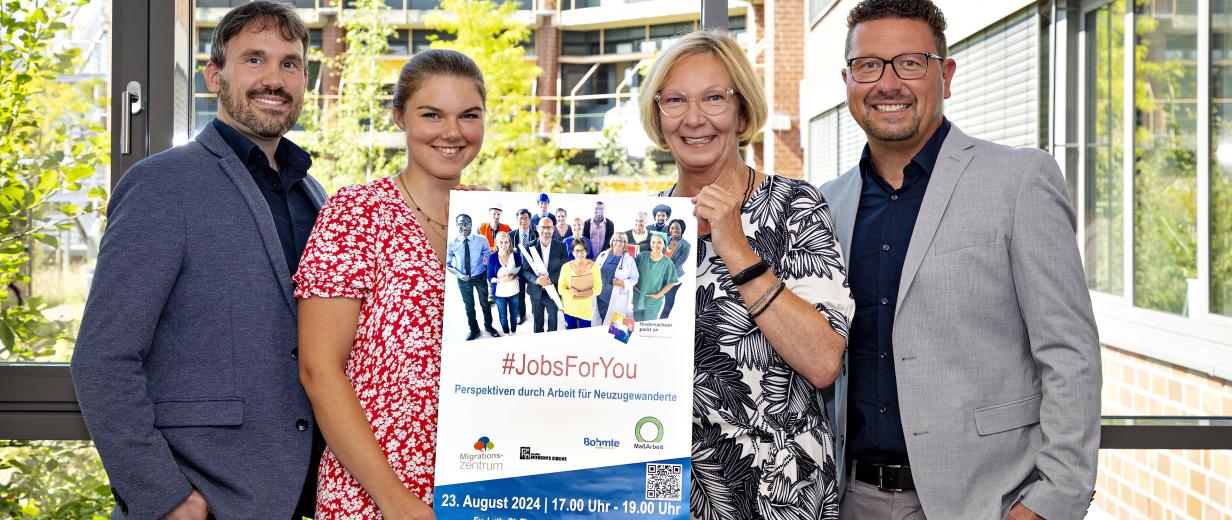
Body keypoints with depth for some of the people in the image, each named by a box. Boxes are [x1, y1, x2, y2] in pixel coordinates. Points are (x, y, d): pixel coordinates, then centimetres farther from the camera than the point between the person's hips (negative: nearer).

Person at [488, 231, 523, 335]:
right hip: (500, 292, -1)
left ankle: (513, 332, 38)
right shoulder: (492, 258, -10)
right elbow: (490, 278, -8)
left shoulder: (516, 255, -7)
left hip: (514, 292, 1)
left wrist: (514, 278, -23)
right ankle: (506, 333, 34)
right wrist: (500, 280, -25)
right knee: (503, 316, 12)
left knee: (514, 315, 16)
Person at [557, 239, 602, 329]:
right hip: (569, 308, 1)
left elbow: (597, 289, -7)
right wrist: (574, 294, -16)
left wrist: (579, 294, -16)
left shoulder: (594, 266, -10)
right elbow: (561, 289, -4)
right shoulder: (566, 267, -10)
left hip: (586, 308, 0)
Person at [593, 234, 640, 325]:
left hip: (617, 299, -3)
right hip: (600, 296, 3)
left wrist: (623, 283, -20)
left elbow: (634, 279, -3)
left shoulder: (629, 260, -3)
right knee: (597, 320, 9)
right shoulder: (603, 255, 6)